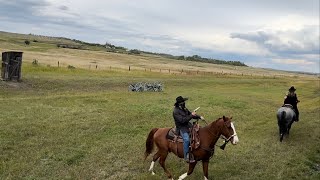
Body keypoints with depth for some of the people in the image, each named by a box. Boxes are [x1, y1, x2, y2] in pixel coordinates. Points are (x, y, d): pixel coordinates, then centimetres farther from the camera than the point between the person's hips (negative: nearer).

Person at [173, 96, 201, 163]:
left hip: (188, 125, 9)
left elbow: (190, 114, 20)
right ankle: (186, 157, -25)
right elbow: (182, 120, -26)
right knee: (187, 139, -31)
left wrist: (199, 117, 6)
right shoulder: (176, 111, -18)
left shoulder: (184, 109, 9)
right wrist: (191, 115, -25)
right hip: (181, 128, -9)